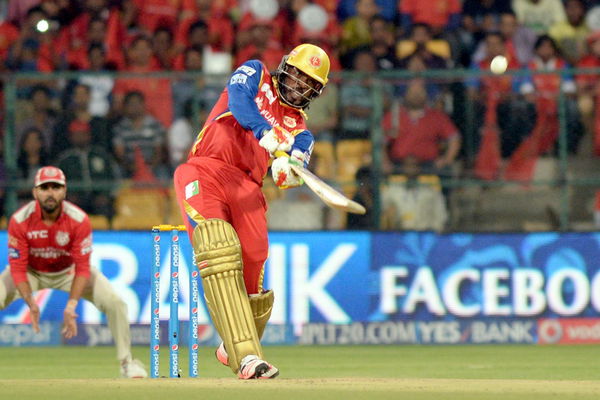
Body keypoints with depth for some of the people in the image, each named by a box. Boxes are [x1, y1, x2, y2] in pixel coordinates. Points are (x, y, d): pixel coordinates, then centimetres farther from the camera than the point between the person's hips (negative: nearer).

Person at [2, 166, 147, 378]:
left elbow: (82, 268, -23)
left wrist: (71, 305, -34)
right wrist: (31, 303, -35)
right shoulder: (20, 221, -28)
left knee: (115, 303, -17)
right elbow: (17, 268, -23)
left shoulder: (79, 220, -28)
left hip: (68, 271, 0)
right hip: (32, 272, 0)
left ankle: (127, 363, -1)